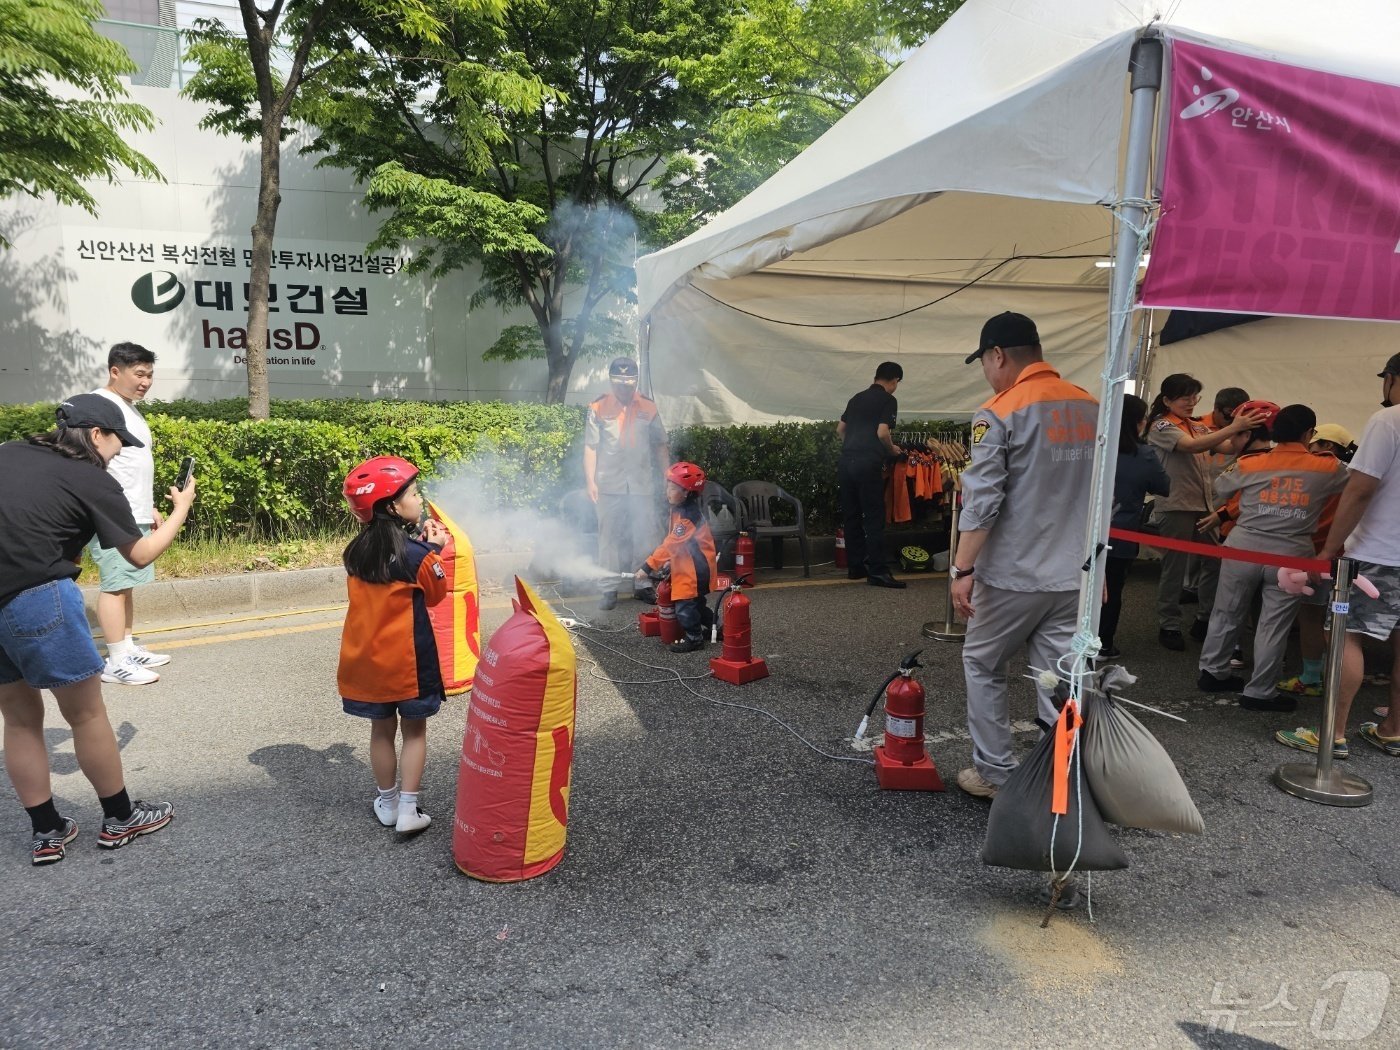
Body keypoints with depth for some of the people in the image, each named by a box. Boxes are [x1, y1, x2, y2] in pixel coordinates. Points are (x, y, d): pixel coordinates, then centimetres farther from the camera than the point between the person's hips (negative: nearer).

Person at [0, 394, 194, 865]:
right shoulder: (93, 480, -4)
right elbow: (140, 555, 4)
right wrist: (181, 509, 17)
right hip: (38, 599, -7)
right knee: (86, 714, 9)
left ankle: (47, 833, 26)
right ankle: (120, 819, 23)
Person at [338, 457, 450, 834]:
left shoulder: (358, 551, 0)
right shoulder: (417, 554, -18)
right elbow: (436, 593, -2)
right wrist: (435, 549, 4)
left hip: (367, 657, 5)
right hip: (407, 657, -5)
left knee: (382, 730, 17)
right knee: (414, 732, 10)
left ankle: (388, 804, 30)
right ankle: (408, 810, 11)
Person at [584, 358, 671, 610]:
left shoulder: (648, 408, 7)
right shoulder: (598, 409, 1)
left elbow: (661, 445, 11)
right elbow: (590, 447, -1)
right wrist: (590, 480, -9)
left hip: (642, 485, 2)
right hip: (609, 485, -2)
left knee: (645, 536, 6)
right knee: (609, 538, 3)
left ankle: (643, 586, 17)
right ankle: (609, 590, 10)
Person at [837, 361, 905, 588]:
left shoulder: (857, 398, 20)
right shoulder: (888, 400, -1)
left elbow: (840, 429, 24)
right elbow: (882, 433, -11)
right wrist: (892, 450, 7)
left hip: (846, 460, 7)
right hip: (868, 463, -7)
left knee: (851, 516, 11)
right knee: (874, 517, -4)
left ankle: (855, 566, 17)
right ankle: (877, 571, -5)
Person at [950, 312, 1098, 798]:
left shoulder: (1000, 413, -12)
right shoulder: (1091, 408, 8)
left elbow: (981, 502, -18)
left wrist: (962, 569, -13)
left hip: (1013, 575, -5)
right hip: (1074, 576, 6)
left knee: (983, 666, 14)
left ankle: (995, 773, 19)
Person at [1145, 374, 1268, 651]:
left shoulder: (1198, 426, 14)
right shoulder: (1161, 426, -6)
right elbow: (1192, 445, -23)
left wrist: (1245, 429, -13)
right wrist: (1233, 427, -27)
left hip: (1205, 504, 6)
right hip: (1176, 506, -6)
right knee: (1174, 568, 1)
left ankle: (1204, 620, 19)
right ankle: (1169, 626, 13)